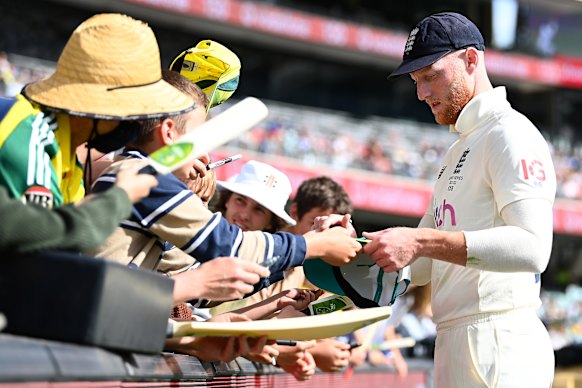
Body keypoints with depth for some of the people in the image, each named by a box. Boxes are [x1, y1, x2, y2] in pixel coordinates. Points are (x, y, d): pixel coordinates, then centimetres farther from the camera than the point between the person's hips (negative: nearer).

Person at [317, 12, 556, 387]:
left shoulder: (510, 133, -6)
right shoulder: (457, 152, 25)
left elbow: (532, 247, -22)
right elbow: (423, 266, 23)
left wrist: (421, 241, -25)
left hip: (498, 345, -9)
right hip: (455, 344, 9)